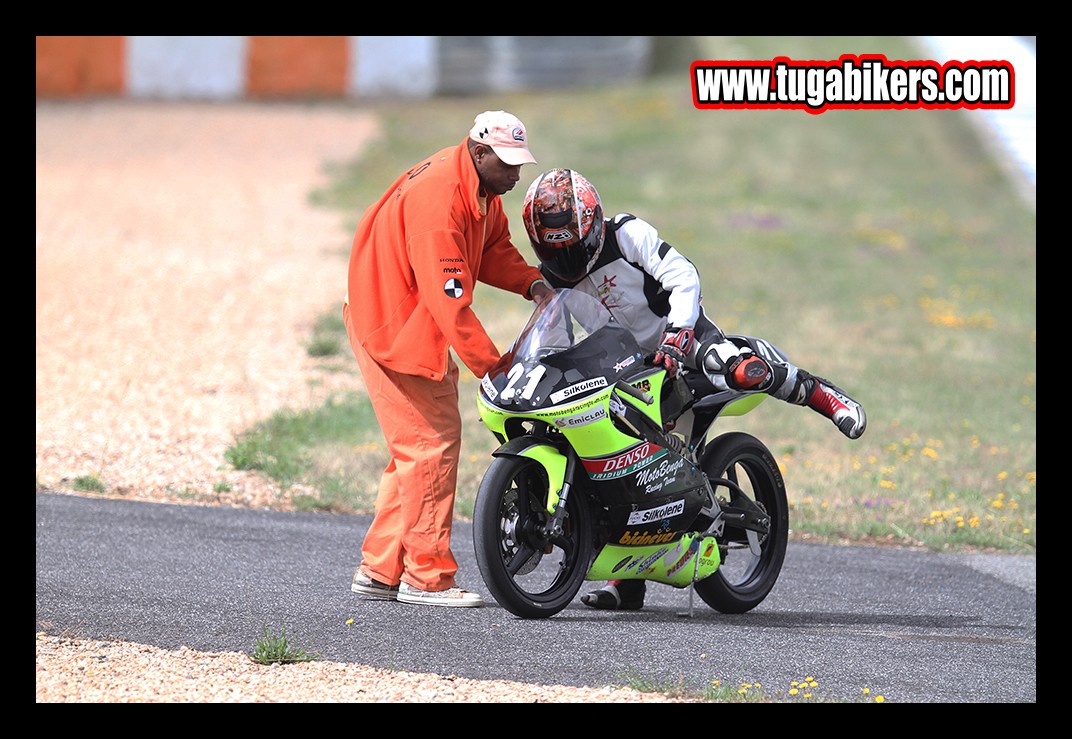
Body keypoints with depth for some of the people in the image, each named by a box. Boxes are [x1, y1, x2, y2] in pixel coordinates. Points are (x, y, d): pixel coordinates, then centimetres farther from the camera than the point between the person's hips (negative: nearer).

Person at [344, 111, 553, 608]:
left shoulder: (482, 190, 4)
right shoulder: (438, 198, -28)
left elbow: (493, 251, 13)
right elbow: (448, 297, -31)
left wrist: (533, 283, -7)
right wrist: (491, 366, -30)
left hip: (421, 324, 10)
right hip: (392, 322, -10)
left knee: (416, 447, 13)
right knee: (433, 442, -11)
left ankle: (379, 570, 17)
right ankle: (426, 575, -7)